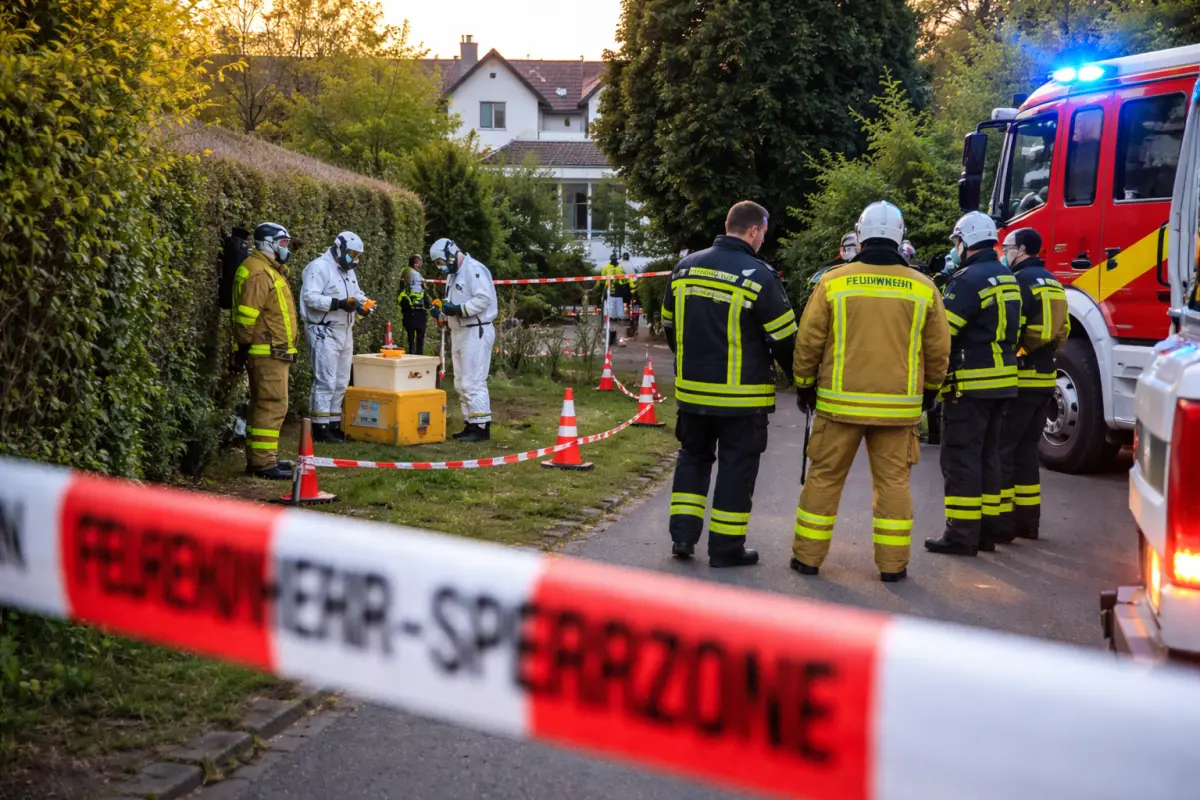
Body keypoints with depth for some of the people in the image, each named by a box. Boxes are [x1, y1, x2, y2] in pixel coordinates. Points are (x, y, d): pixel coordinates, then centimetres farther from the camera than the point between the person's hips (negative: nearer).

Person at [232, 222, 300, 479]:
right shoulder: (259, 273, -16)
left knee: (262, 405, 15)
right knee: (272, 406, -11)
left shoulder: (270, 270, 19)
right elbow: (246, 314, -21)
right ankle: (263, 462, -11)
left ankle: (259, 457, 22)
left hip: (274, 352, 11)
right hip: (267, 352, -11)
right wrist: (243, 347, -20)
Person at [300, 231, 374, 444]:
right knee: (325, 381, -10)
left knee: (341, 382, 12)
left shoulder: (348, 270, 17)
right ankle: (320, 428, -7)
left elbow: (356, 293, 21)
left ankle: (334, 425, 19)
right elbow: (310, 296, -22)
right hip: (324, 332, -9)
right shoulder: (319, 267, -13)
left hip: (345, 332, 9)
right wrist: (338, 304, -30)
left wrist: (363, 302, -2)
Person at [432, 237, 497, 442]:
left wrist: (459, 309, -25)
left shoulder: (474, 269, -13)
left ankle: (481, 427, -7)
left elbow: (484, 299, -23)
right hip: (459, 332, 11)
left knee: (473, 382, -11)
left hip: (476, 332, -11)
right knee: (461, 383, 13)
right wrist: (444, 311, 3)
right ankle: (470, 425, 20)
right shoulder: (452, 274, 19)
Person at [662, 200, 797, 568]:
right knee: (736, 467, 6)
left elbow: (669, 326, 14)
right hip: (742, 396, -5)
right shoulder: (759, 276, -14)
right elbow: (784, 338, -9)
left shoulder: (685, 267, 3)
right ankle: (725, 547, 11)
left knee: (693, 456, 20)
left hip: (692, 389, 5)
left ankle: (682, 534, 15)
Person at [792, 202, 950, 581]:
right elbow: (938, 350, 6)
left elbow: (809, 341, -1)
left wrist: (804, 385, 13)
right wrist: (929, 391, 22)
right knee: (893, 481, 9)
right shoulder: (923, 288, 0)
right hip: (898, 405, 1)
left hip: (840, 401, -1)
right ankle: (893, 564, 12)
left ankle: (808, 556, 14)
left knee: (825, 477, 8)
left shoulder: (833, 281, -4)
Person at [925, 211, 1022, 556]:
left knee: (962, 457, -4)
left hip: (970, 383, -9)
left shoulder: (968, 279, -14)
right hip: (1002, 381, 9)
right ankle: (988, 528, 19)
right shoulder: (1007, 278, 14)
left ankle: (962, 535, -3)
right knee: (988, 454, 15)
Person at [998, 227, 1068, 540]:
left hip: (1019, 378, -9)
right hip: (1045, 377, 9)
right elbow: (1062, 331, 19)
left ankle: (1001, 521, -5)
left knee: (1000, 449, -4)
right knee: (1026, 449, 15)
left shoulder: (1020, 281, -11)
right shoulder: (1052, 282, 16)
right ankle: (1027, 518, 18)